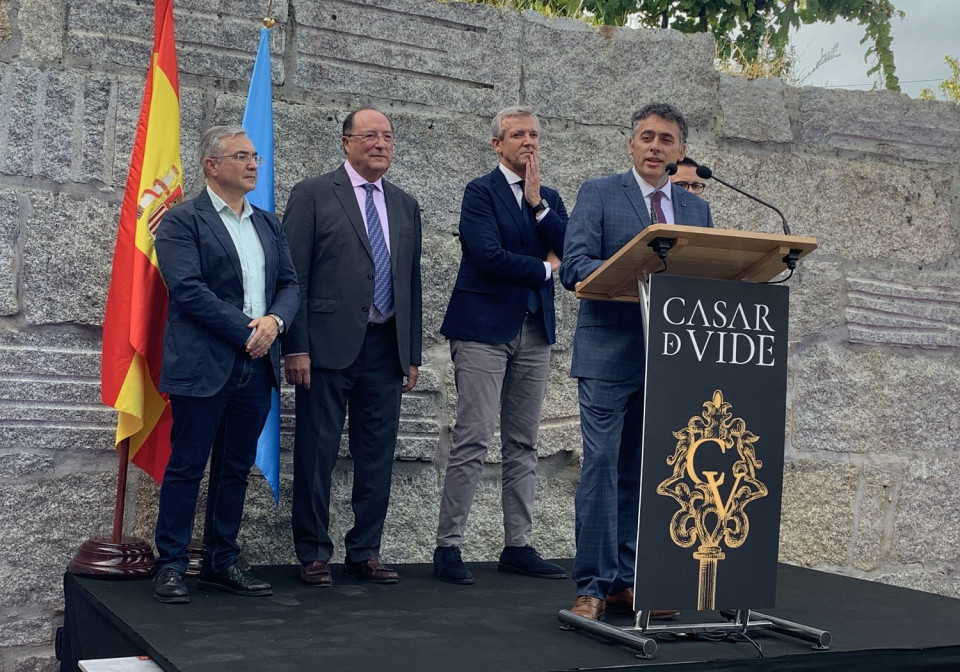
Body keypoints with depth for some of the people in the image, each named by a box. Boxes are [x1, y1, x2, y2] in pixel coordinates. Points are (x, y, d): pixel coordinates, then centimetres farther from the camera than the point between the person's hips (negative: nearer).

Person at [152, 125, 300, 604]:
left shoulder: (268, 224, 17)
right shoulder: (181, 221, -3)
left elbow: (290, 284, 13)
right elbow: (188, 288, -14)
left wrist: (275, 320, -8)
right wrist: (246, 331, -14)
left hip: (256, 367, 6)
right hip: (204, 366, -6)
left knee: (236, 469, 11)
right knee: (186, 467, 0)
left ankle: (221, 563, 20)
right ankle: (170, 566, 9)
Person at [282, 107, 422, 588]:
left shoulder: (405, 206, 16)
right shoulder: (313, 195, 1)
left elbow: (411, 283, 16)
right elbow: (294, 275, -4)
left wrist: (412, 354, 12)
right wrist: (295, 347, -11)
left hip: (385, 347, 5)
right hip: (328, 345, -5)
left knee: (378, 455, 7)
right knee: (317, 453, 2)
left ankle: (364, 553, 18)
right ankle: (313, 554, 12)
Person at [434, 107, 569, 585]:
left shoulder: (550, 199, 17)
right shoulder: (481, 192, -2)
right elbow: (489, 256, -15)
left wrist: (537, 203, -5)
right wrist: (544, 268, -3)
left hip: (534, 332, 6)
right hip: (485, 328, -6)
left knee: (523, 445, 9)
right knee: (473, 442, -8)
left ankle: (517, 546, 15)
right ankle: (448, 546, -1)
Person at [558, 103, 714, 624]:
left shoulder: (697, 209, 16)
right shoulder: (598, 194, 2)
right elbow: (573, 267, -8)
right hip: (609, 355, -4)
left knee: (642, 474, 8)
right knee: (601, 467, -7)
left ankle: (625, 580, 16)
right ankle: (592, 586, -1)